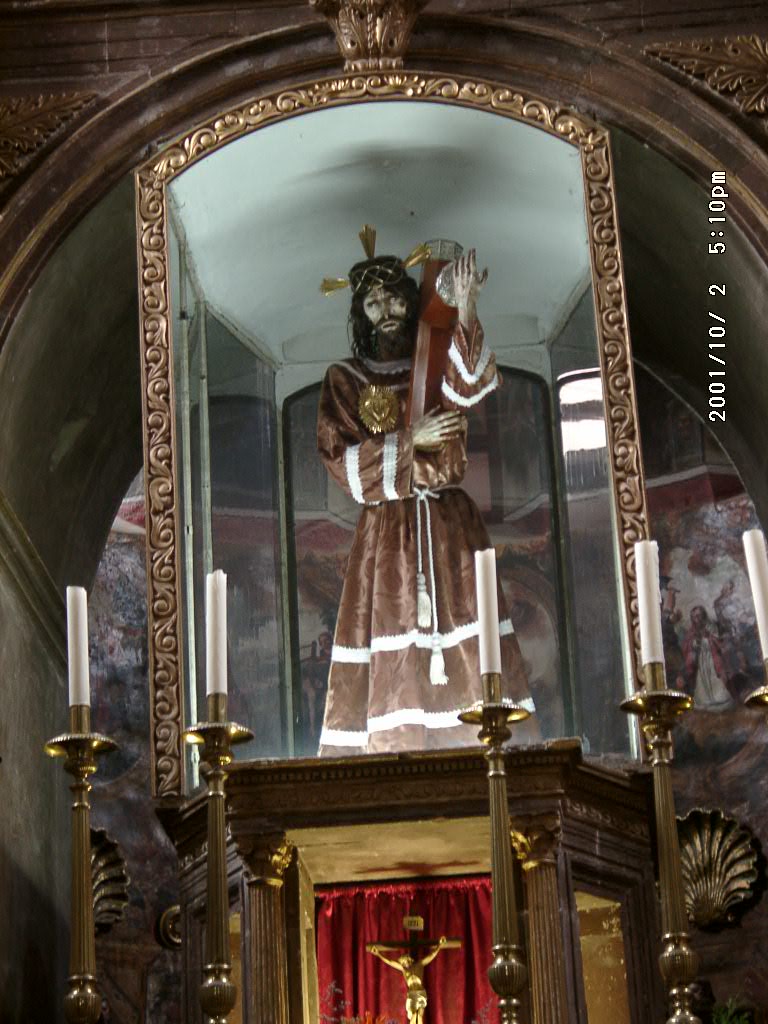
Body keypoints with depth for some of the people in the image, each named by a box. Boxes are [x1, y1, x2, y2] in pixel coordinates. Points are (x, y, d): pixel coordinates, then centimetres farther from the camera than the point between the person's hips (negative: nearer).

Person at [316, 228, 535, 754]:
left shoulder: (441, 367, 12)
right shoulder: (345, 379, 10)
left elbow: (470, 388, -13)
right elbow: (339, 456, -1)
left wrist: (465, 314, -26)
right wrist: (410, 440, -11)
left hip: (449, 527, 1)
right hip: (386, 533, -1)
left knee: (466, 649, -8)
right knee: (392, 661, -8)